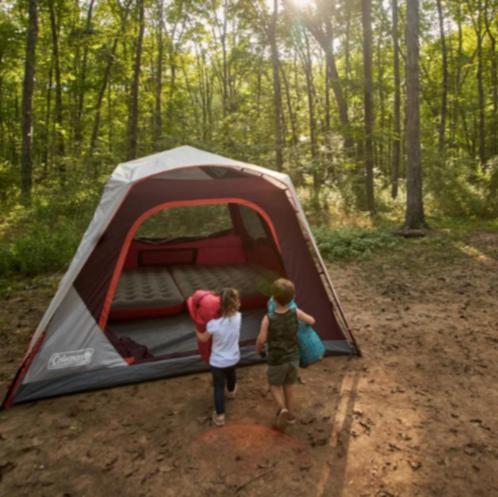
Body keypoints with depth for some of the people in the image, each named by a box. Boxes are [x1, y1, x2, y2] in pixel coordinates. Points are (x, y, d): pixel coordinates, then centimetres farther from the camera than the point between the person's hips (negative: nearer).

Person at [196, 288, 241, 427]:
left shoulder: (213, 324, -31)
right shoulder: (237, 317, -20)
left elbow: (203, 339, -12)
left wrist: (196, 329, 7)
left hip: (218, 362, -4)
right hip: (233, 358, 4)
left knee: (218, 387, 15)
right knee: (231, 375, 35)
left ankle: (219, 415, 23)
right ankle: (231, 391, 65)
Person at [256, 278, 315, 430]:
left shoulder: (268, 319, -26)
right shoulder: (295, 313, -16)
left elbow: (261, 339, -21)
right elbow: (312, 321, 0)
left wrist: (259, 349, 2)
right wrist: (303, 318, 22)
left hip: (276, 361, -3)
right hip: (293, 358, 3)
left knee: (275, 386, 21)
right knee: (289, 386, 24)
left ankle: (283, 410, -1)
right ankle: (290, 415, 37)